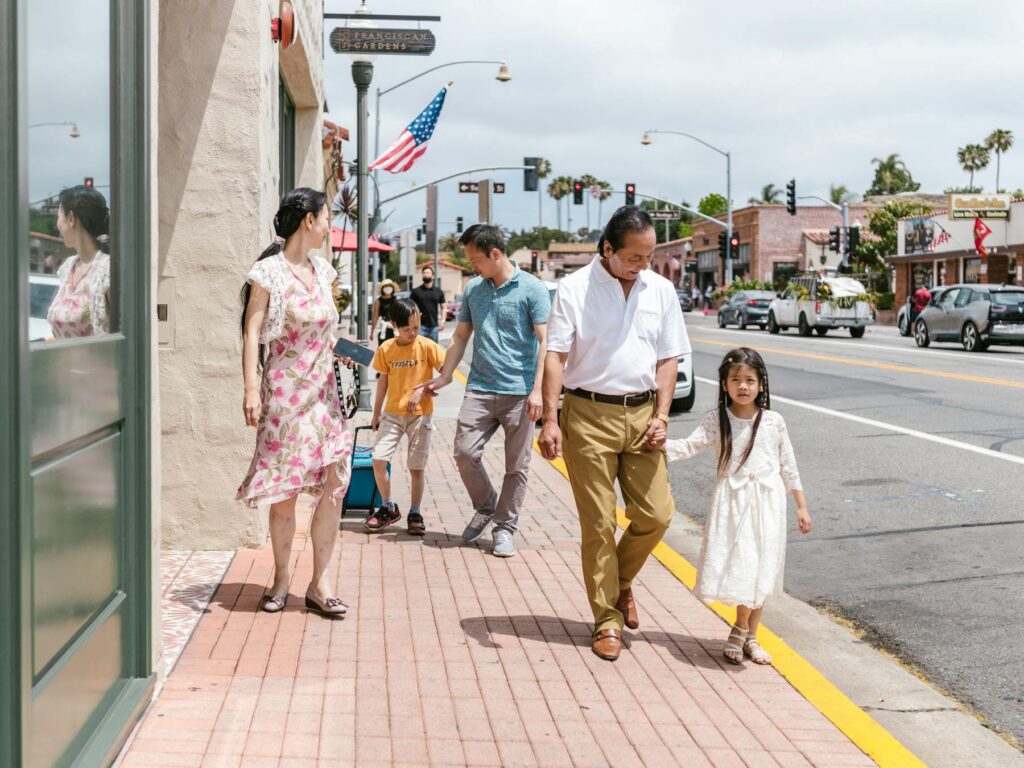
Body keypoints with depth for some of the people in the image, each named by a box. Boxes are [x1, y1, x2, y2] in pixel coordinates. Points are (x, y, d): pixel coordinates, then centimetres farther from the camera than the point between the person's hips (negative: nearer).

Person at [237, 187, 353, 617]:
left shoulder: (321, 271, 13)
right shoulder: (269, 272, -7)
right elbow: (252, 332, -11)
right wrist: (251, 389, -19)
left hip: (322, 392, 6)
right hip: (284, 393, -6)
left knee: (335, 482, -3)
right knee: (284, 491, 0)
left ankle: (319, 583, 4)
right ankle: (281, 578, 16)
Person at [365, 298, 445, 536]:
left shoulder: (427, 346, -6)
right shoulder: (386, 349, 3)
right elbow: (383, 380, 13)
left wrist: (422, 390, -20)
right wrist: (376, 413, 17)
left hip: (420, 414, -2)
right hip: (392, 413, 2)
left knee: (416, 467, 2)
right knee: (378, 459, -9)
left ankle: (415, 514, 17)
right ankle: (388, 508, 9)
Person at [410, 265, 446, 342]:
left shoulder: (439, 292, 10)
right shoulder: (416, 291, 4)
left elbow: (442, 307, 13)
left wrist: (442, 321, 1)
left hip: (434, 326, 3)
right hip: (420, 325, -3)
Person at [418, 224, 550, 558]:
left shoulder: (531, 289, -5)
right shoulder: (473, 289, 11)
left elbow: (544, 341, -7)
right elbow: (461, 336, 19)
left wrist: (537, 390, -14)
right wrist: (444, 377, 14)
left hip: (519, 392, -4)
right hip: (479, 389, 4)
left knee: (516, 465, 3)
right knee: (465, 451, -4)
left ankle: (504, 527, 16)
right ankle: (485, 508, 20)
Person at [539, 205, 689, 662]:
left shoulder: (660, 290, 8)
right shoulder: (575, 289, -4)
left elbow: (668, 358, 12)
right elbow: (555, 356, -6)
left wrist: (660, 416, 2)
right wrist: (550, 420, -14)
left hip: (642, 414, 4)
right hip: (589, 414, -3)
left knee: (655, 514, 0)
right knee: (598, 523, 1)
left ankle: (621, 582, 29)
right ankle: (607, 620, 12)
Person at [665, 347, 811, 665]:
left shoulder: (773, 422, 1)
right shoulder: (716, 420, 0)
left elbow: (788, 466, 7)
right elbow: (690, 446, -12)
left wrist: (801, 506, 8)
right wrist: (662, 444, -30)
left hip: (766, 503, 1)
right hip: (732, 502, -1)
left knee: (760, 570, 4)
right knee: (739, 566, -5)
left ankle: (746, 635, 18)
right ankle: (744, 634, 13)